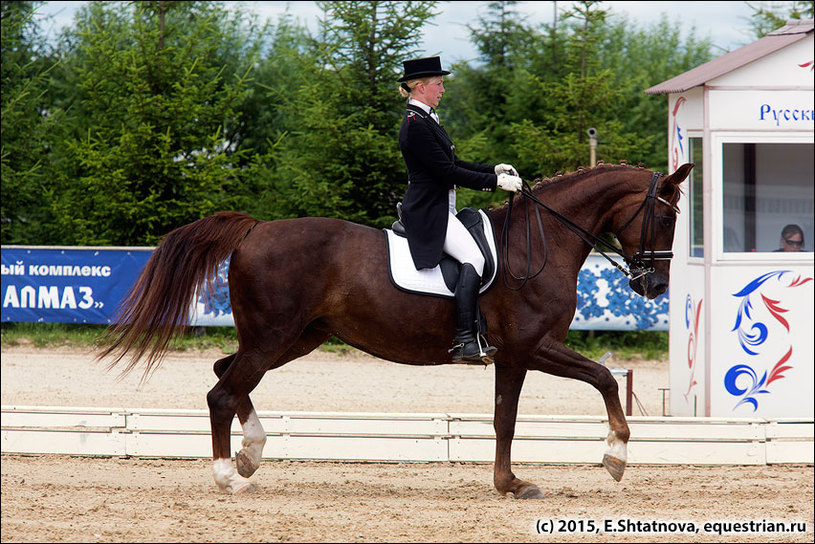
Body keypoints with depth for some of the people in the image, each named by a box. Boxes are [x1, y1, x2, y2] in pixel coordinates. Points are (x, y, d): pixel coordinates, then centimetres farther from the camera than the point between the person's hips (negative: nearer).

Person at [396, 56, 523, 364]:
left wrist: (494, 170, 11)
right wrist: (496, 182, -16)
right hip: (428, 213, -11)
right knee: (473, 258, -25)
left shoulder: (425, 120, 18)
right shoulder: (415, 125, -16)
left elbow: (453, 164, 22)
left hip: (439, 210, 11)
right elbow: (449, 172, -19)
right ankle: (465, 342, -33)